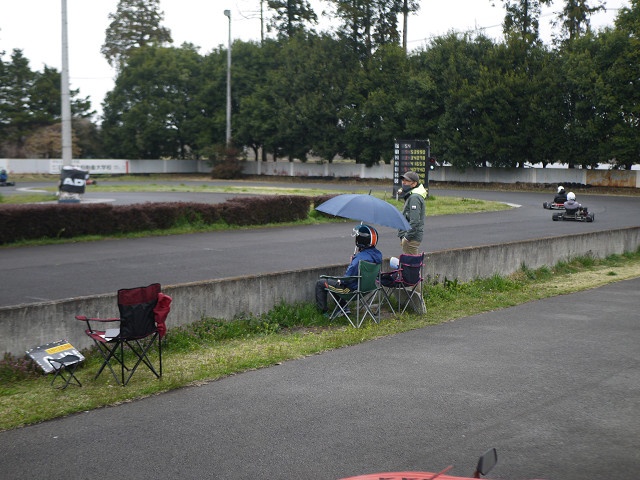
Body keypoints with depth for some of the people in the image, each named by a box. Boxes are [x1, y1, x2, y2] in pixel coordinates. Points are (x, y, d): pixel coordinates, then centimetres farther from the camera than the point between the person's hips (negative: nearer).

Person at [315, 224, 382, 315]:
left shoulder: (360, 258, -33)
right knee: (332, 280, 33)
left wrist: (340, 281, -8)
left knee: (320, 283, 8)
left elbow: (348, 277, -28)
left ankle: (323, 311, 16)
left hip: (351, 288, -9)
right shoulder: (377, 254, -4)